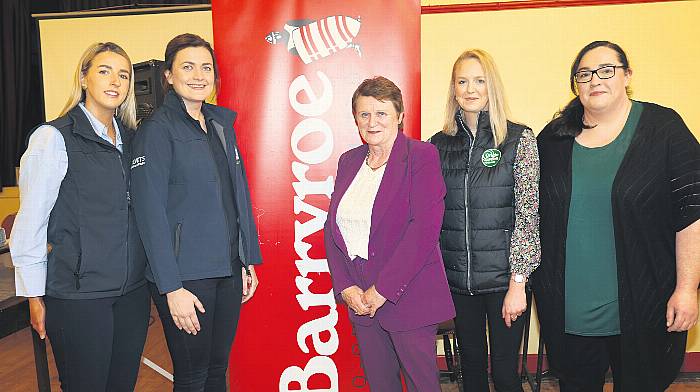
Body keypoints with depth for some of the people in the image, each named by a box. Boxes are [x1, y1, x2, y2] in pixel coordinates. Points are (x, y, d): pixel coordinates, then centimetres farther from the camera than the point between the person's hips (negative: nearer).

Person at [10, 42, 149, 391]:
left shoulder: (130, 138, 9)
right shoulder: (54, 137, -8)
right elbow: (31, 222, -7)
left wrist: (148, 279, 13)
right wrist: (34, 296, -6)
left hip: (133, 289, 6)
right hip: (78, 294, -5)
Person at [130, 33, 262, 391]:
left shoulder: (221, 122, 10)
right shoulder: (157, 130, -9)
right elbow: (150, 212, -15)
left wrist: (249, 260, 10)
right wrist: (172, 287, -18)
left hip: (228, 269, 6)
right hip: (185, 275, -6)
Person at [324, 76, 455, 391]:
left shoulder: (421, 156, -7)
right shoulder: (348, 161, 11)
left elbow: (425, 229, -16)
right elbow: (332, 227, 9)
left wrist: (382, 289, -16)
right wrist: (345, 287, -3)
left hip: (408, 296, -5)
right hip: (360, 298, 5)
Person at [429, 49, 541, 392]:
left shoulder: (519, 139, -5)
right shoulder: (439, 144, 5)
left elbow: (528, 216, -8)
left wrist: (518, 283, -12)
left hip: (504, 277, -3)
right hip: (457, 278, 3)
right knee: (471, 363, 16)